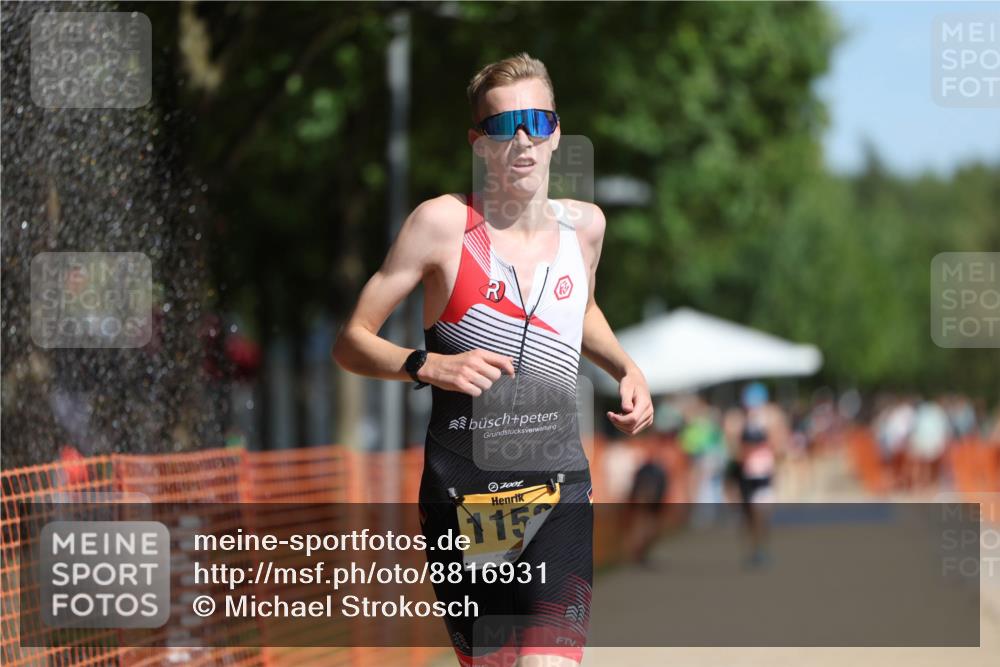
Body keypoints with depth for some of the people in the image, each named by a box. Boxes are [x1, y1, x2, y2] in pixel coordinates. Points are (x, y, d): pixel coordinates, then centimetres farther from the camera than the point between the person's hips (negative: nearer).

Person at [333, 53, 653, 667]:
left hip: (558, 490, 1)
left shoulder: (584, 224, 6)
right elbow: (352, 341, -4)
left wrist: (627, 368, 12)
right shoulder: (443, 222, -6)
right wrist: (427, 365, -21)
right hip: (461, 495, -1)